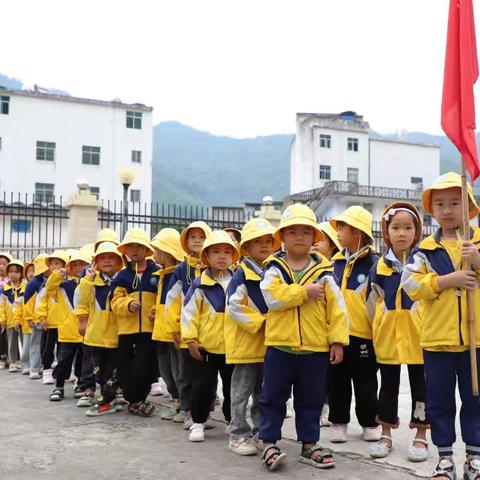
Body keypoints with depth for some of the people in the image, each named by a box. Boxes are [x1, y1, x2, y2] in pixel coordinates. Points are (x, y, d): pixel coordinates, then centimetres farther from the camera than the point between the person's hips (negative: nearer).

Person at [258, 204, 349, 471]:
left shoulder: (323, 271, 1)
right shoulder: (274, 267, -1)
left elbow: (336, 308, 0)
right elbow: (272, 297, -18)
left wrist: (338, 341, -5)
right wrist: (305, 292, -18)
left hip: (316, 348, 1)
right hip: (280, 345, -1)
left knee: (311, 400, 13)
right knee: (273, 398, 6)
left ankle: (309, 444, 26)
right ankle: (269, 444, 19)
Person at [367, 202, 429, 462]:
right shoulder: (379, 267, 4)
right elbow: (373, 303, 11)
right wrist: (376, 330, 9)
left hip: (418, 335, -2)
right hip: (387, 337, 2)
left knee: (420, 384, 7)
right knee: (388, 385, 12)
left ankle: (421, 437, 19)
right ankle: (386, 435, 23)